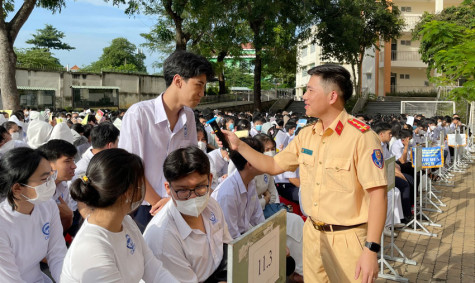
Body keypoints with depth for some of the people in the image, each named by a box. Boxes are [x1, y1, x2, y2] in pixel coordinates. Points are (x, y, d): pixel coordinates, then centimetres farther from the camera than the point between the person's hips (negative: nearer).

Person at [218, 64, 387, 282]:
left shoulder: (361, 136, -17)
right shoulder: (306, 135, 5)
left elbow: (377, 194, -19)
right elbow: (273, 166, 15)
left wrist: (371, 249, -22)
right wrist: (239, 145, 6)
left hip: (347, 239, -6)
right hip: (312, 234, 6)